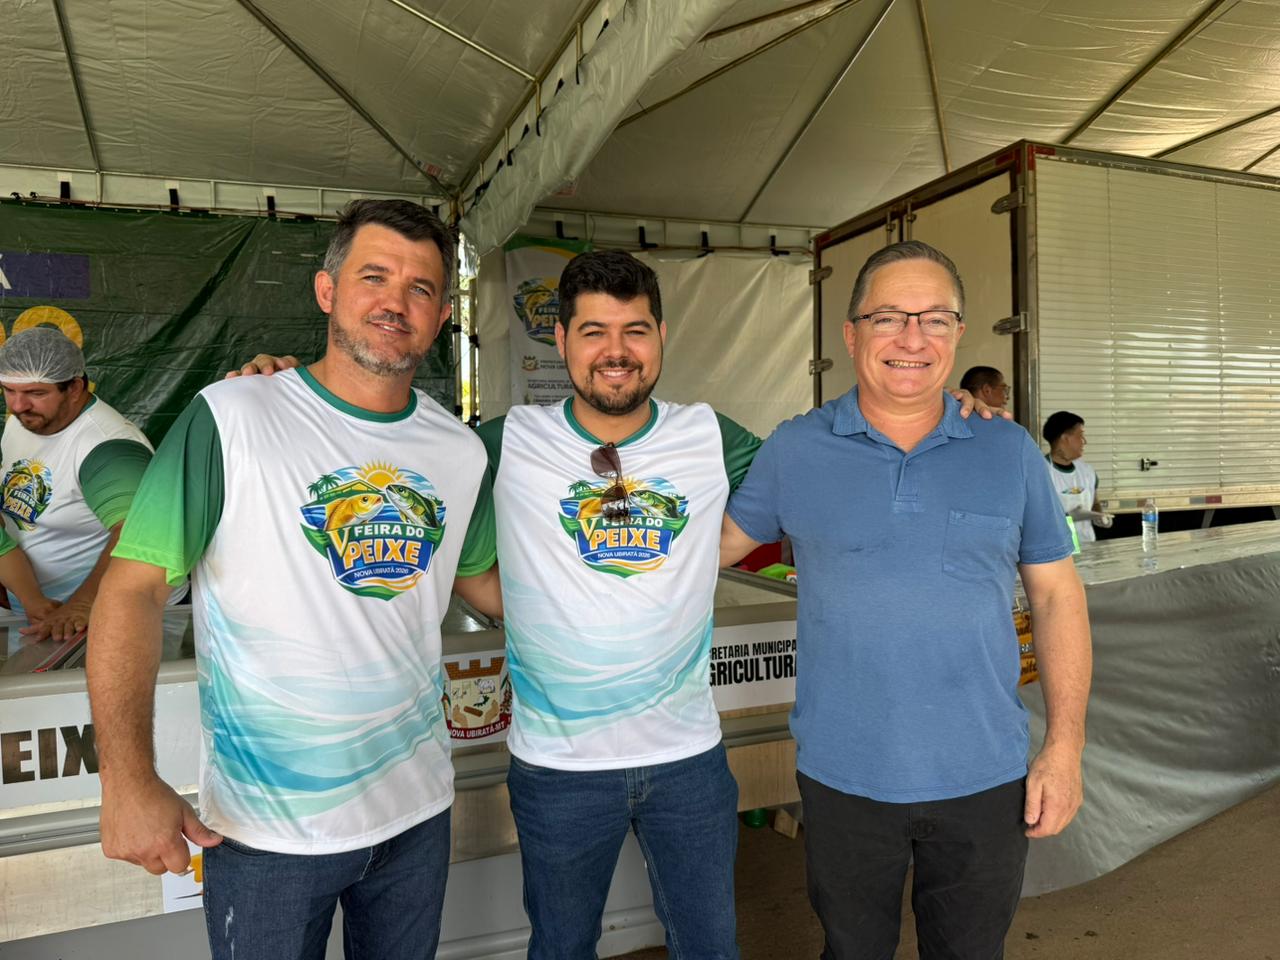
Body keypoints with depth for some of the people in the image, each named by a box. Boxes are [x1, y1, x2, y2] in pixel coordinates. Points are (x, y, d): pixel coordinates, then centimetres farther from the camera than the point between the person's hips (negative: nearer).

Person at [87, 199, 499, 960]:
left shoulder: (461, 450, 0)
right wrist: (129, 779, -16)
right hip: (266, 829, -4)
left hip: (418, 809, 5)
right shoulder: (230, 419, -13)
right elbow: (135, 586, -12)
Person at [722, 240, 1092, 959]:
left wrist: (1065, 746, -2)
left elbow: (1058, 595, 2)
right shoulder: (795, 450, -4)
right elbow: (723, 542, 9)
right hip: (843, 777, -1)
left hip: (987, 779, 1)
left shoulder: (1011, 453, -2)